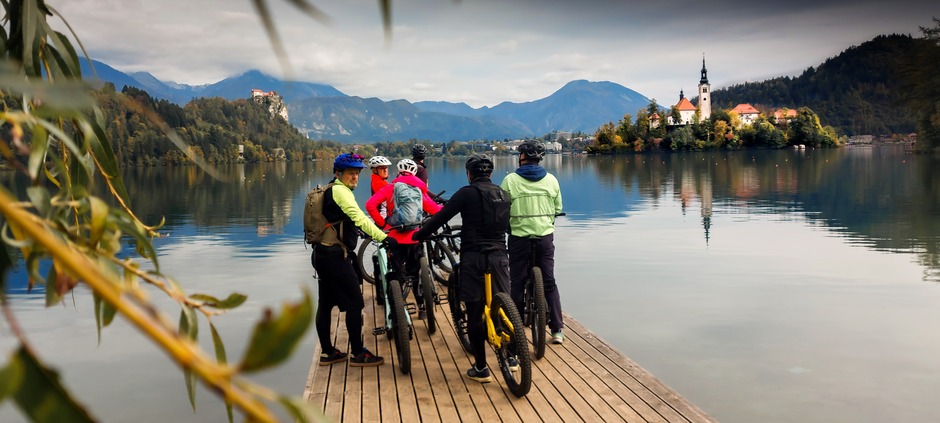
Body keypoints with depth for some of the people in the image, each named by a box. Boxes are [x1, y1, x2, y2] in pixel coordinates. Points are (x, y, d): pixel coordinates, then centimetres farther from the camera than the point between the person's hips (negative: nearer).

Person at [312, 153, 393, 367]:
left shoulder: (329, 191, 18)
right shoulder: (340, 190, -13)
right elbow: (359, 218, -25)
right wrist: (383, 237, -32)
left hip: (322, 254, 10)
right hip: (336, 255, -10)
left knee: (325, 304, 13)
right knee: (354, 304, -4)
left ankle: (327, 352, 21)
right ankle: (358, 354, 3)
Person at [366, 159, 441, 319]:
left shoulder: (390, 188, 0)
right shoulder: (420, 190, 5)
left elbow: (370, 205, -12)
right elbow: (435, 210, 5)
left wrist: (381, 223, -4)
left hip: (395, 238, -2)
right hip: (415, 238, 2)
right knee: (415, 273, 15)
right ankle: (422, 308, 17)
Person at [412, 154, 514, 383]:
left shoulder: (467, 193, -6)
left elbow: (441, 217, -8)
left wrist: (419, 235, 6)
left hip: (474, 257, -5)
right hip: (499, 256, 5)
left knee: (475, 313, 2)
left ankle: (481, 368, 6)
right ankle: (509, 356, 24)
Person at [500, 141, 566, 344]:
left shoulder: (510, 180, -7)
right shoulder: (551, 180, 2)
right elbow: (558, 209, 8)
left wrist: (507, 226, 14)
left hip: (520, 236, -2)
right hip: (546, 236, 3)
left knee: (517, 283, 8)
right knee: (549, 282, 10)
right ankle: (557, 330, 11)